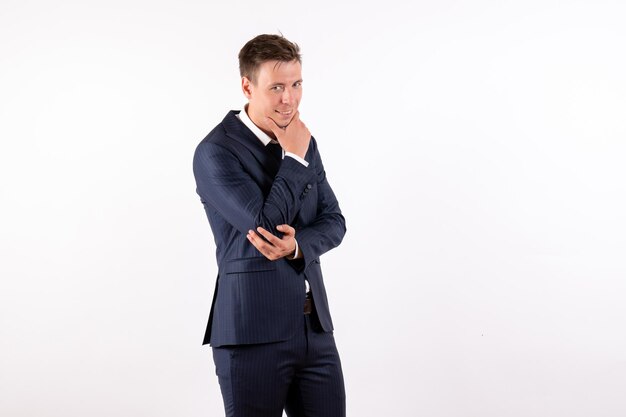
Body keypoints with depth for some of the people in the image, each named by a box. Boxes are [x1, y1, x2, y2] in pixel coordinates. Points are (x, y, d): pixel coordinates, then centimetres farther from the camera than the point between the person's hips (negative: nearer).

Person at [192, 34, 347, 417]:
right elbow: (266, 225, -18)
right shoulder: (215, 152, -11)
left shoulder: (303, 143, 11)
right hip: (253, 332, -6)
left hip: (314, 326, 6)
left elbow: (333, 222, 8)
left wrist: (296, 245, -12)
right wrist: (294, 158, -10)